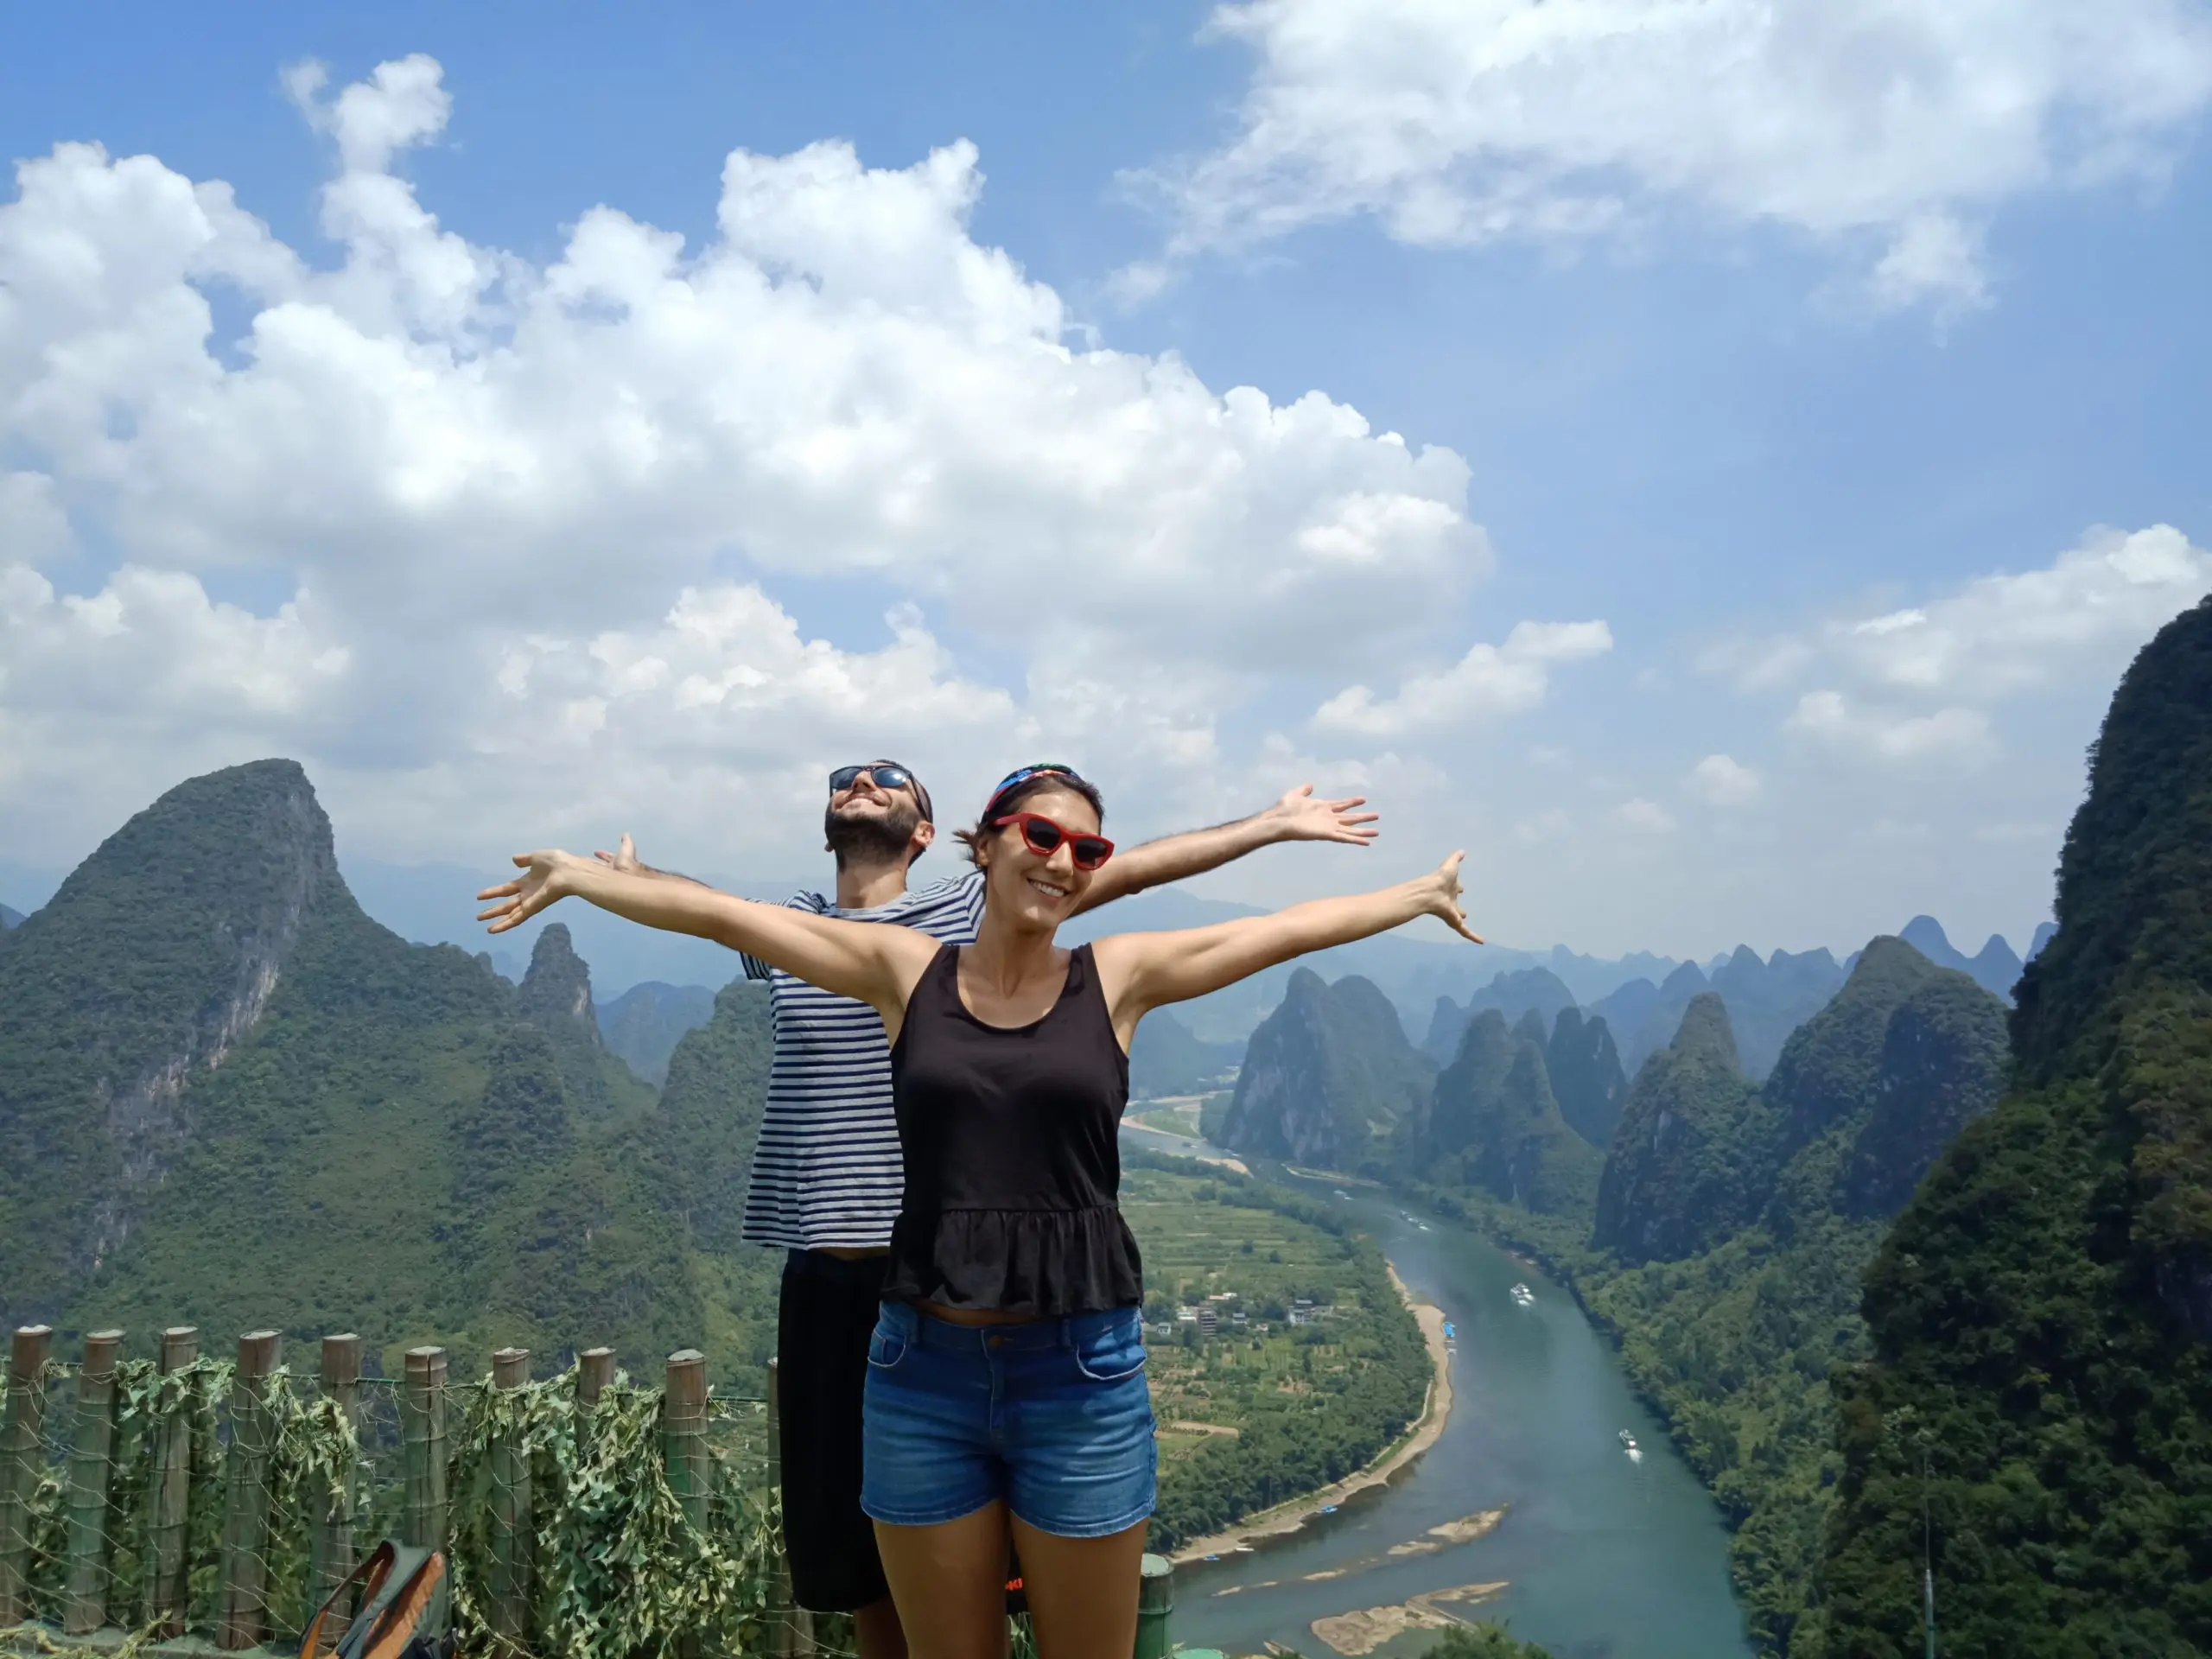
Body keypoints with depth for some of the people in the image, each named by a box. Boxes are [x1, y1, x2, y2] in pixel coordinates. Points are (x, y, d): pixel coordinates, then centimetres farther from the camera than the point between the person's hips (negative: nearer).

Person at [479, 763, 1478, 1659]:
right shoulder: (905, 970, 2)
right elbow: (726, 915, 4)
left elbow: (1290, 929, 5)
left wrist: (1421, 896, 10)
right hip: (923, 1368, 1)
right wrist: (583, 875, 6)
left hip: (1082, 1369, 0)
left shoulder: (1117, 977, 1)